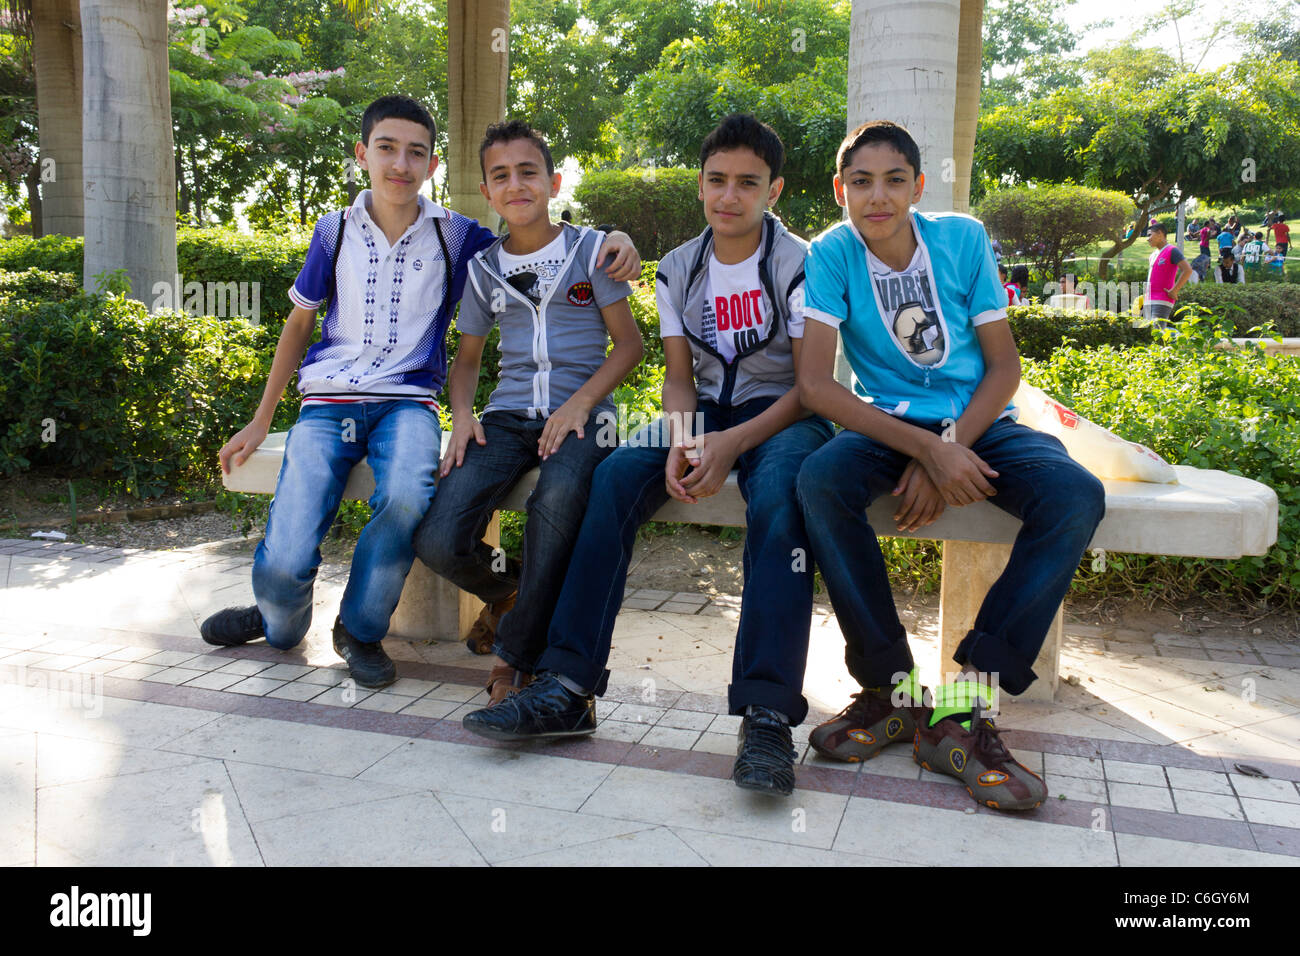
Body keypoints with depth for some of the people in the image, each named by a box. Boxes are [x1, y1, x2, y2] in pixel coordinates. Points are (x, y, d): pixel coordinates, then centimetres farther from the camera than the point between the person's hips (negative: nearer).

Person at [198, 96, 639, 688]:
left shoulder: (454, 235, 5)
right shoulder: (336, 230, 8)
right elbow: (299, 324, 16)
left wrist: (611, 241, -13)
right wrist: (260, 421, 16)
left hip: (406, 401, -1)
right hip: (328, 401, 1)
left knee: (405, 497, -36)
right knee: (285, 565, -17)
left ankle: (360, 629, -7)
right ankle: (281, 624, 23)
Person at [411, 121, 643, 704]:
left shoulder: (590, 249, 7)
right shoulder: (485, 268, 16)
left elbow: (629, 342, 4)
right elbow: (468, 356, 22)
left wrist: (579, 404, -12)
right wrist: (461, 415, 1)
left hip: (579, 416, -3)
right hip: (507, 416, 3)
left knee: (558, 498, -40)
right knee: (436, 541, -22)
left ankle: (517, 655, -19)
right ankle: (504, 590, 14)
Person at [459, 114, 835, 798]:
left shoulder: (800, 264, -5)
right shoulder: (678, 270, 9)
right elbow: (680, 376, 5)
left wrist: (733, 442, -25)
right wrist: (681, 443, -18)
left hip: (783, 414, -4)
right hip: (707, 411, 4)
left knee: (777, 495, -39)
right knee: (615, 477, -24)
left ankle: (767, 713, -41)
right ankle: (567, 688, -27)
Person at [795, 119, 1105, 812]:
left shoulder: (963, 239, -3)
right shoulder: (832, 253, -8)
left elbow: (1004, 366, -2)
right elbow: (814, 384, -17)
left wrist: (949, 447, -20)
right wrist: (927, 449, -26)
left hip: (978, 421, 2)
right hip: (887, 423, -1)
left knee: (1075, 495, -28)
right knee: (819, 479, -34)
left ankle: (963, 707, -26)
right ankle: (892, 688, -20)